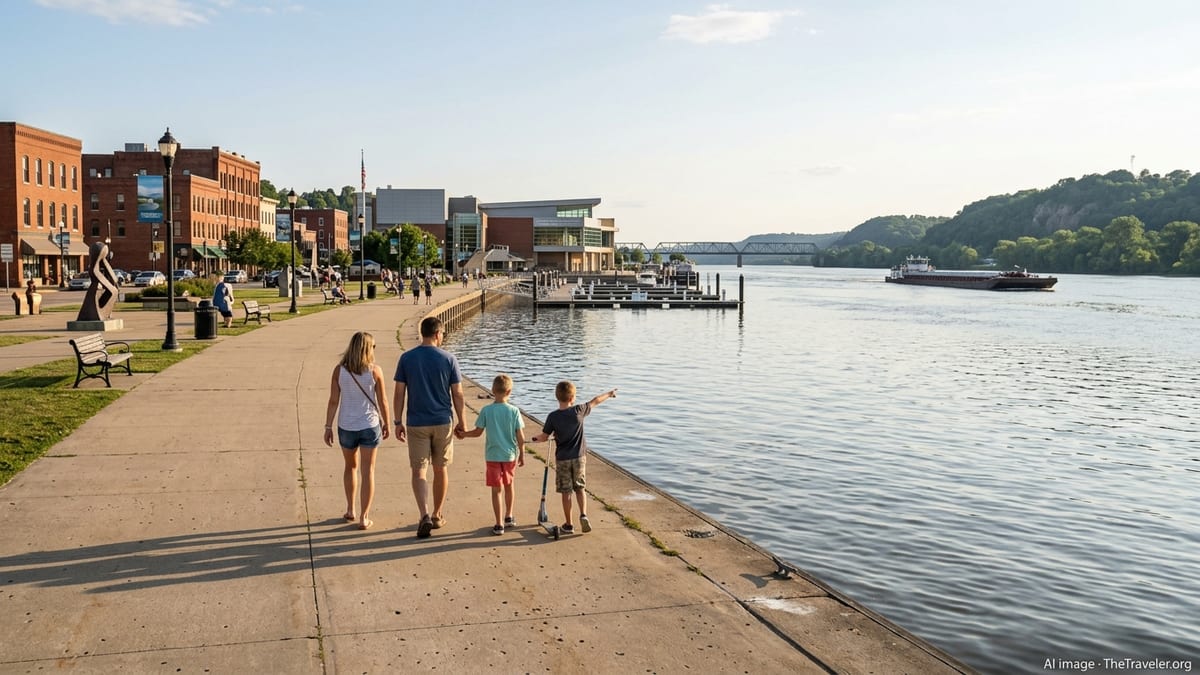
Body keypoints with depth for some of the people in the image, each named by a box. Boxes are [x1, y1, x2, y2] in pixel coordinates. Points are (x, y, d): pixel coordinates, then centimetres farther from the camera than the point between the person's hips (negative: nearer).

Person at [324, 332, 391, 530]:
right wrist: (387, 423, 10)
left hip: (346, 426, 2)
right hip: (369, 426, -2)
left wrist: (328, 427, 3)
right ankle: (364, 517, 5)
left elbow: (333, 401, -5)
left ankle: (350, 511, 30)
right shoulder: (375, 371, -9)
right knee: (368, 472, 5)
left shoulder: (339, 370, -6)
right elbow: (382, 401, -4)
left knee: (351, 467, 23)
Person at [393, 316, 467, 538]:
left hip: (416, 424, 0)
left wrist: (398, 423, 5)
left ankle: (425, 515, -16)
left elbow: (399, 393, -3)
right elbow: (457, 394, -3)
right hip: (443, 422, 0)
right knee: (441, 470, 14)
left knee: (419, 471, 2)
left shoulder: (406, 358, -3)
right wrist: (462, 422, 7)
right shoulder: (448, 359, -5)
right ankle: (437, 515, 25)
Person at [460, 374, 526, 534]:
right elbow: (520, 437, -6)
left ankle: (499, 524, 7)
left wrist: (463, 434, 17)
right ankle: (508, 517, 33)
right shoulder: (514, 411, -8)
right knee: (509, 484, 22)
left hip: (492, 455, -1)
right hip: (510, 455, 1)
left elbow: (478, 432, -2)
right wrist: (522, 455, 6)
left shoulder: (486, 410, -9)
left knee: (496, 489, 4)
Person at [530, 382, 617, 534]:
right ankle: (583, 515, -2)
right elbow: (595, 402, 7)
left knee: (566, 492, 7)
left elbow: (544, 437, -6)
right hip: (579, 457, 1)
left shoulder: (553, 417, -13)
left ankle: (568, 525, 12)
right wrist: (609, 394, 24)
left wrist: (535, 439, 17)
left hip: (562, 459, -1)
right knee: (579, 488, 17)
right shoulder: (578, 411, -9)